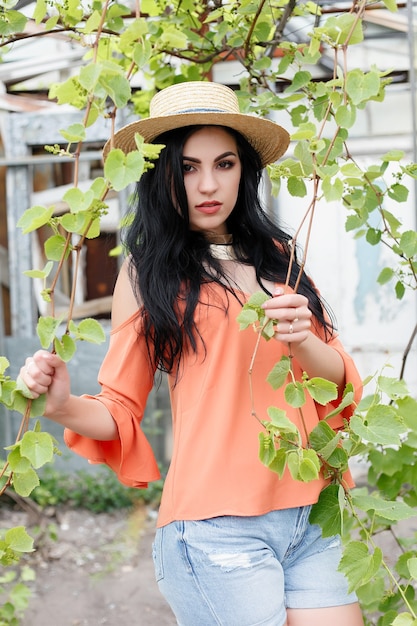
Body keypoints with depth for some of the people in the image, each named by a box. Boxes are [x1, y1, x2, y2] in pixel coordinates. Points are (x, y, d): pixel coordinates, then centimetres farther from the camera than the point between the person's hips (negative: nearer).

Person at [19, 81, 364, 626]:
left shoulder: (276, 257, 11)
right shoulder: (147, 272, 1)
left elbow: (342, 381, 7)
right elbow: (121, 411, 3)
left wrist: (301, 341, -14)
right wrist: (65, 407, -18)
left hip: (310, 517, 4)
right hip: (216, 531, -4)